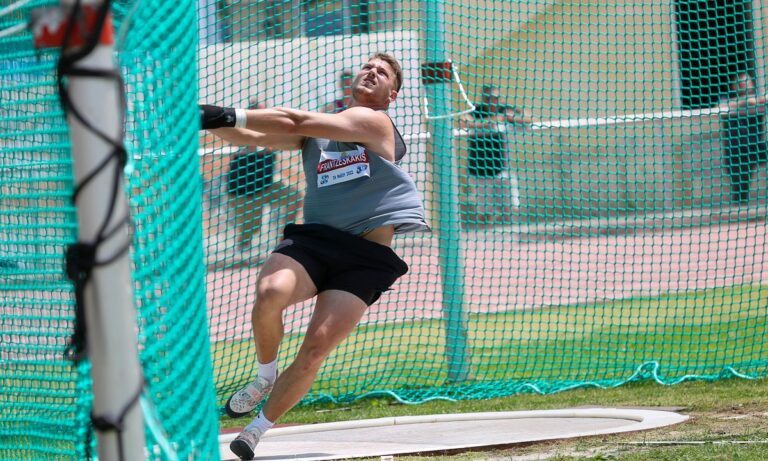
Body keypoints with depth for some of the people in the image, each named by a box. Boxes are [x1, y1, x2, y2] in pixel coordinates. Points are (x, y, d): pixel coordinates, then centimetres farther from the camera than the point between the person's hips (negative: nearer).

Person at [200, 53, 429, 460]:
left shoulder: (374, 122, -1)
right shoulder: (315, 129, 17)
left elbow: (298, 122, -13)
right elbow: (252, 138, 11)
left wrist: (231, 116, -19)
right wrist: (210, 120, -9)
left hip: (366, 255, -3)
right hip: (313, 240, 3)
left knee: (317, 346, -14)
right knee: (270, 293, -29)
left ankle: (259, 428, 2)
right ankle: (265, 377, -2)